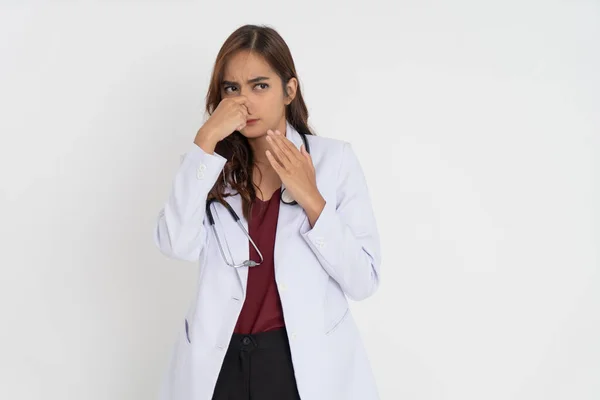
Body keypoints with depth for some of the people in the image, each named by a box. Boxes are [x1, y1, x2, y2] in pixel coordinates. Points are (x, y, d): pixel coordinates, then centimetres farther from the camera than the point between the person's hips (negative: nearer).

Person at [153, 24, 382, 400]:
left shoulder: (335, 158, -3)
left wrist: (311, 200, -16)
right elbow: (177, 246, -16)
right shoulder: (213, 165, 3)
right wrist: (205, 143, -18)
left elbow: (364, 281, -7)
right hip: (221, 363, 2)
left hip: (308, 361, -1)